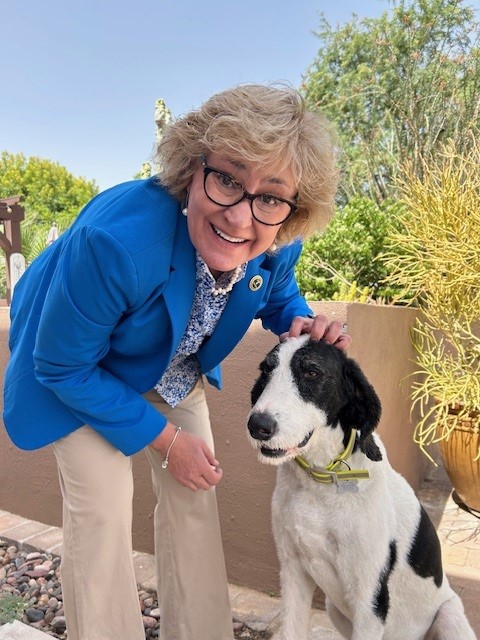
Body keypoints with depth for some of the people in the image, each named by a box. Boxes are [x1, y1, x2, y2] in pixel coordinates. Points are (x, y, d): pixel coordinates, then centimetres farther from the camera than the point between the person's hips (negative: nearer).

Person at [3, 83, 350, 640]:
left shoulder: (278, 246, -25)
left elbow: (279, 296, 1)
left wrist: (300, 321, -25)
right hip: (76, 366, -4)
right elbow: (62, 367, -27)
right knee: (101, 509, -8)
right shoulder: (114, 239, -42)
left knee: (192, 496, 7)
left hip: (172, 368, 5)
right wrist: (164, 441, -19)